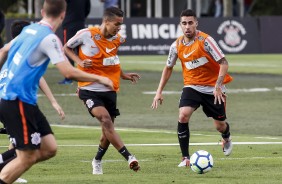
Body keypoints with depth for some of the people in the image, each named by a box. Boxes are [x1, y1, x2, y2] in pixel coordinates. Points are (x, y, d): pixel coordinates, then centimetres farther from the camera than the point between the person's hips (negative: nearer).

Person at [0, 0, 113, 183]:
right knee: (28, 158, -6)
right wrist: (99, 79, -8)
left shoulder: (29, 30, 13)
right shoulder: (49, 38, -13)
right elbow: (69, 72, -20)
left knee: (49, 149, 6)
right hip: (17, 101, -9)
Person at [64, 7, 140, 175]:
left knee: (108, 131, 9)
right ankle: (129, 157, -32)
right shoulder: (86, 34, -11)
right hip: (89, 90, -5)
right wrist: (79, 61, -12)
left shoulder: (117, 40, 3)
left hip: (109, 91, 5)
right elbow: (67, 48, 4)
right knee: (106, 120, -26)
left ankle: (97, 161, 35)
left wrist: (123, 75, 11)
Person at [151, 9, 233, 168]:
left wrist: (218, 86, -28)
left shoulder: (205, 40, -18)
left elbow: (223, 63, -18)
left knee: (220, 125, 8)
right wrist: (159, 92, 6)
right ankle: (185, 158, -14)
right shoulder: (177, 46, -4)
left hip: (213, 88, -2)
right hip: (192, 86, 2)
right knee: (183, 116, -22)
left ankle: (227, 139, 48)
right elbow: (168, 68, 11)